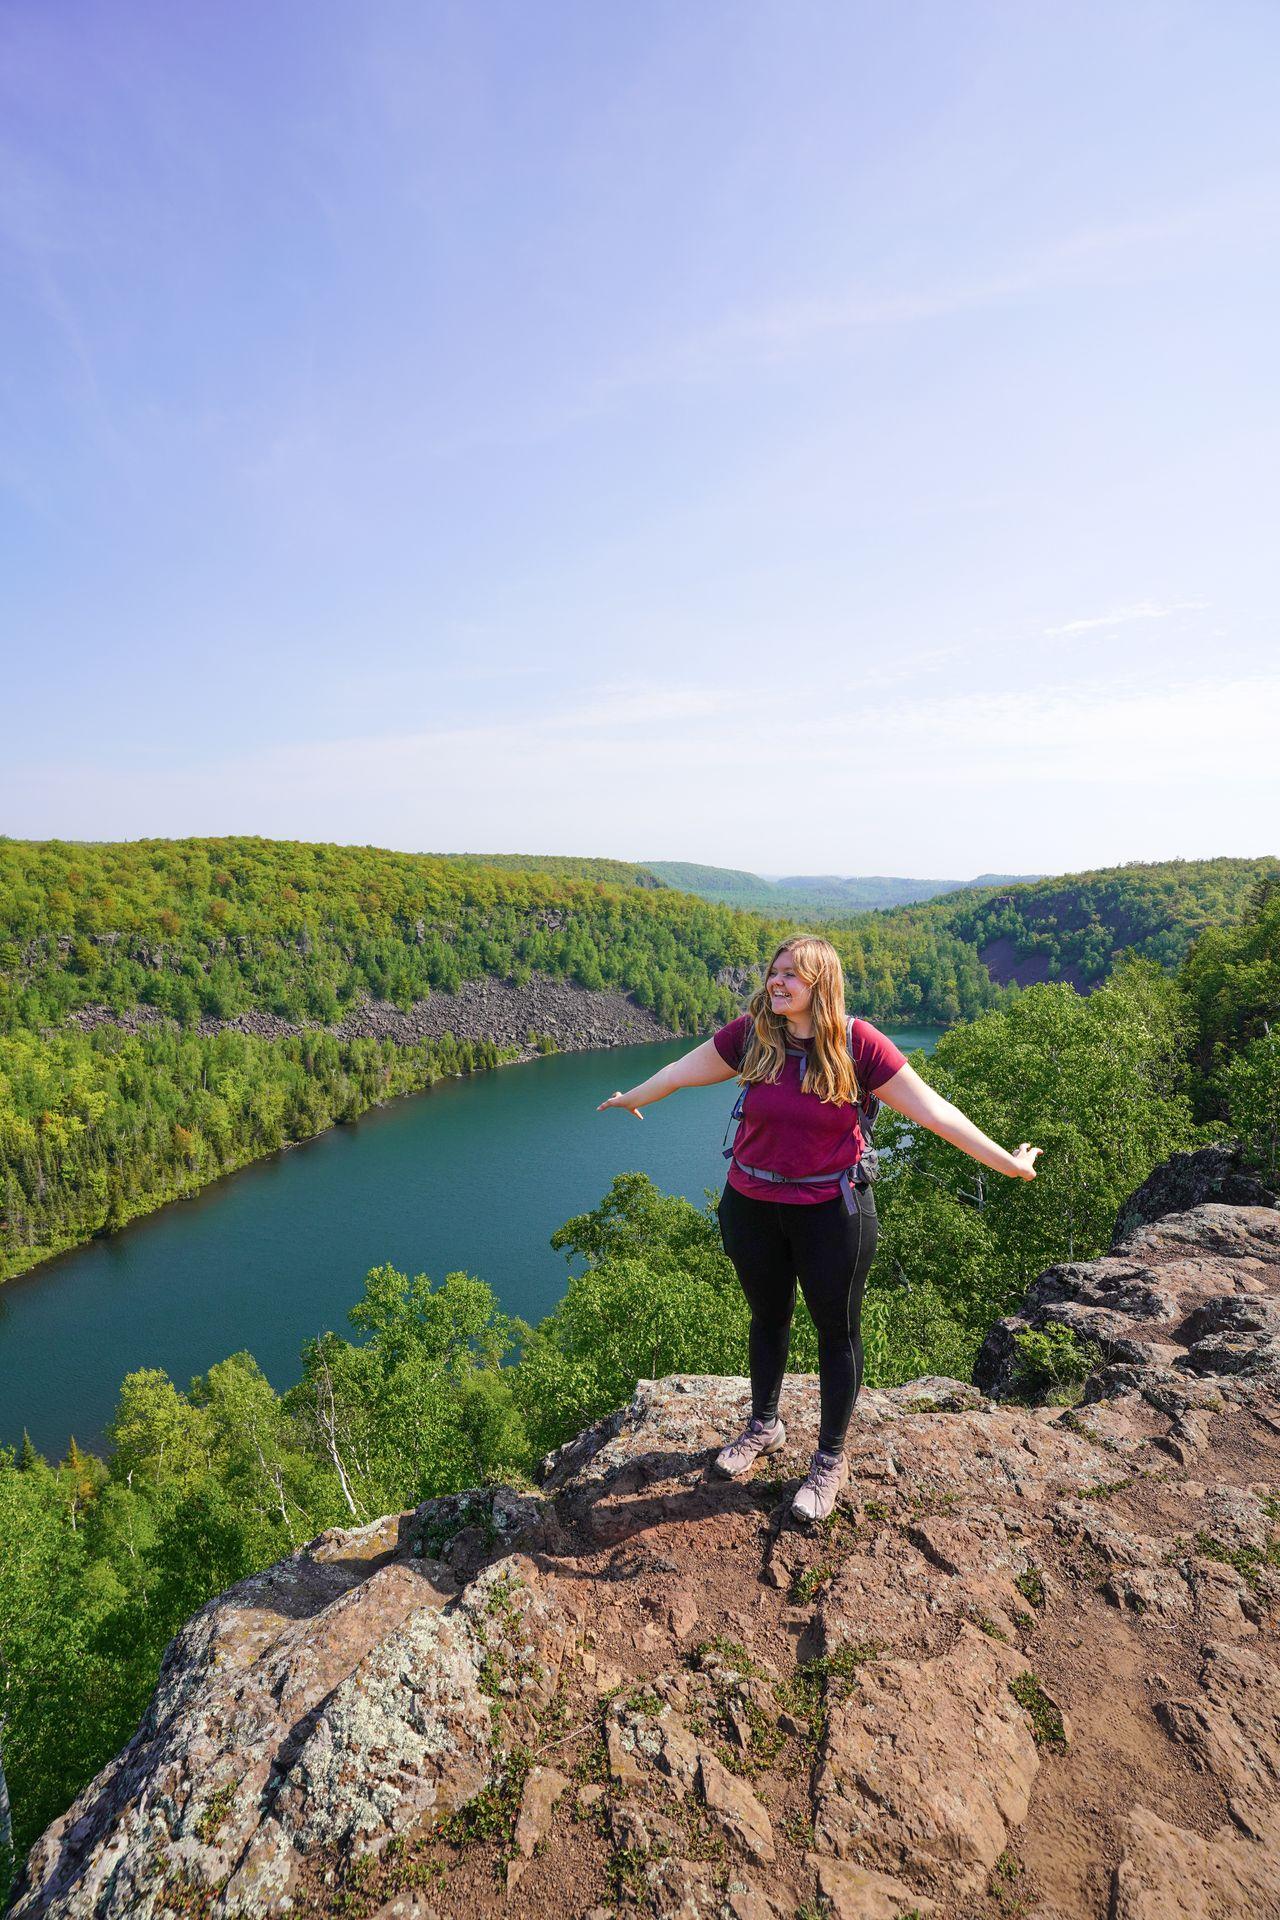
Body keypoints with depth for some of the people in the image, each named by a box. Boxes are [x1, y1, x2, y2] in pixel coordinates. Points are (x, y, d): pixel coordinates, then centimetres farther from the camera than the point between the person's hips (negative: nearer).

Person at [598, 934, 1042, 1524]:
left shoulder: (856, 1043, -16)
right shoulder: (750, 1035, -10)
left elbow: (931, 1109, -13)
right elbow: (683, 1071, 5)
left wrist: (1006, 1161, -13)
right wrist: (631, 1099, 18)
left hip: (831, 1210, -2)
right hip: (752, 1205, 3)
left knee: (837, 1330, 13)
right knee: (767, 1318, 22)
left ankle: (831, 1459, 35)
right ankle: (763, 1425, 47)